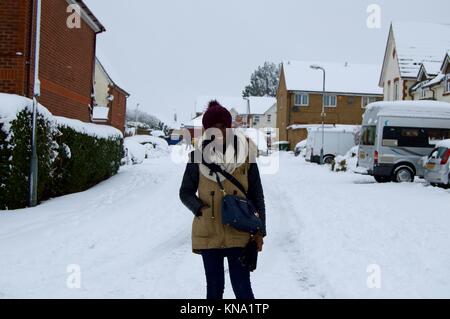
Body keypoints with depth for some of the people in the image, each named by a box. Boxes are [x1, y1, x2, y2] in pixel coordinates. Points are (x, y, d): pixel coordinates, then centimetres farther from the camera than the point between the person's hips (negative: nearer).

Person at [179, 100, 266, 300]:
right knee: (214, 287, 12)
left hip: (239, 233, -1)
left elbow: (256, 194, 2)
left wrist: (260, 230, 0)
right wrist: (200, 208, -14)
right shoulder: (198, 156, -3)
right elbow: (185, 192, 5)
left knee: (242, 287, 2)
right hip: (208, 233, 1)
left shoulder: (245, 154, -3)